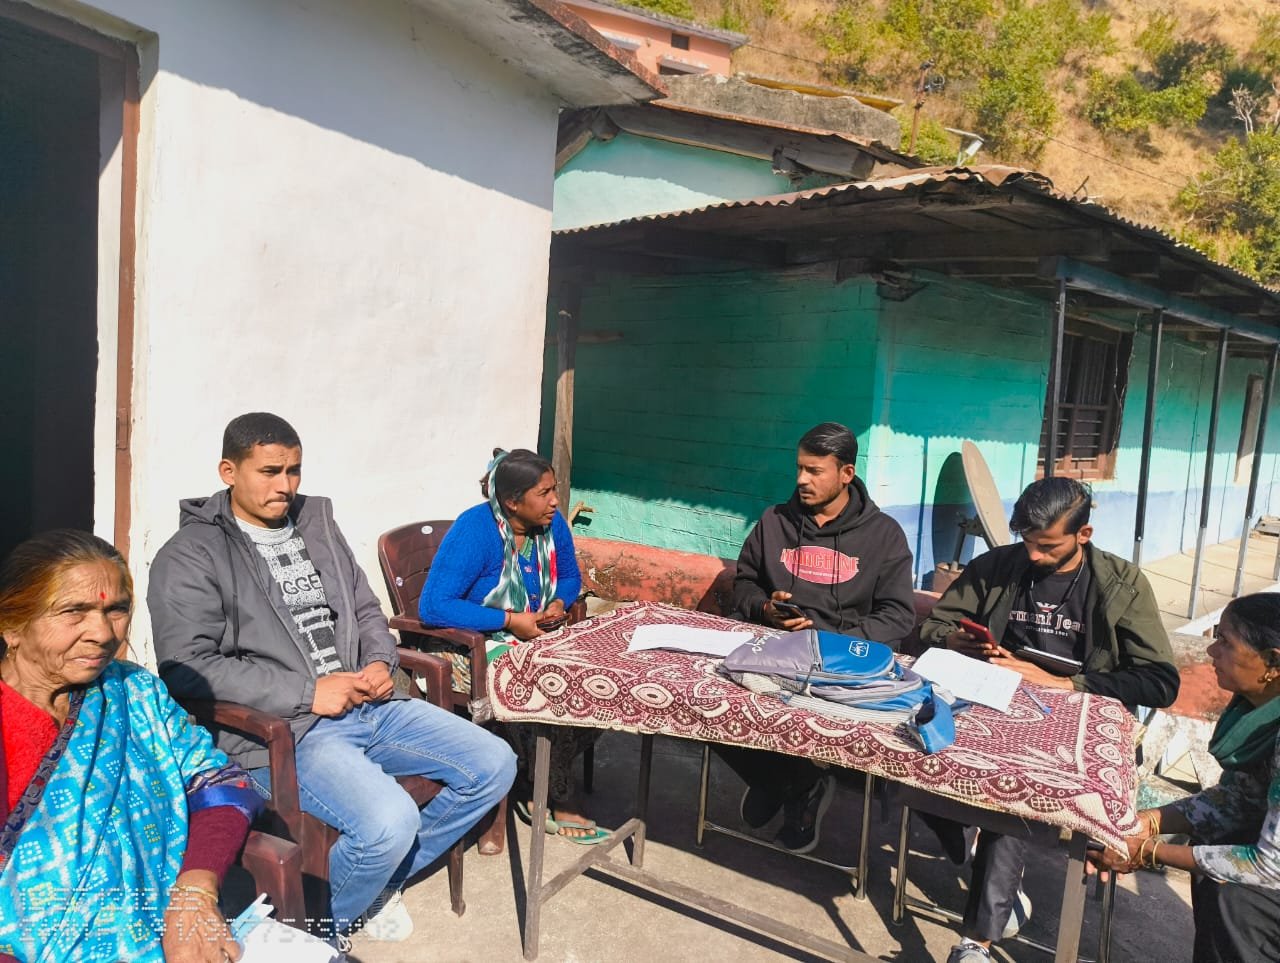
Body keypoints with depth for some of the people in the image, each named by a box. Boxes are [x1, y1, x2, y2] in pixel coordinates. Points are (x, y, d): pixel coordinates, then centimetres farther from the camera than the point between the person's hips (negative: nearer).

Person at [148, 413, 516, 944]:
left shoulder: (317, 525, 14)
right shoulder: (190, 557, -5)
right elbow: (188, 667, -14)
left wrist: (380, 664, -2)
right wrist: (308, 693, -17)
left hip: (366, 705, 7)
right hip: (281, 730, -7)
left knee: (494, 765, 0)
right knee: (390, 821, -30)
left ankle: (381, 881, 17)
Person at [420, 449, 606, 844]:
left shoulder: (552, 523, -1)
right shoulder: (474, 530, -21)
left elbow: (570, 576, 17)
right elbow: (432, 606, -25)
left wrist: (559, 603, -7)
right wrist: (510, 620, -25)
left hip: (536, 641, 7)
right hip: (476, 645, -7)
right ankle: (561, 798, -3)